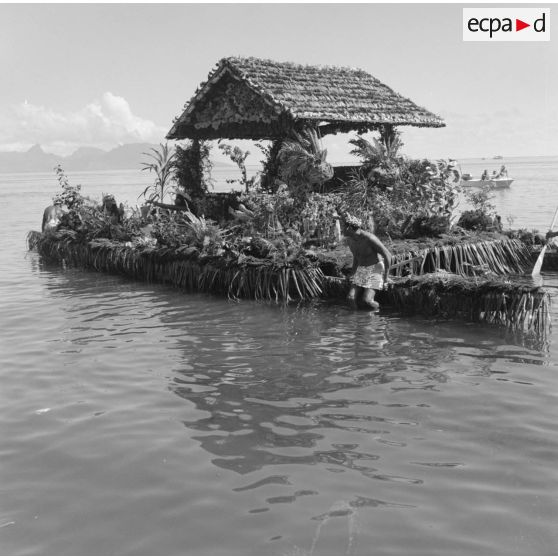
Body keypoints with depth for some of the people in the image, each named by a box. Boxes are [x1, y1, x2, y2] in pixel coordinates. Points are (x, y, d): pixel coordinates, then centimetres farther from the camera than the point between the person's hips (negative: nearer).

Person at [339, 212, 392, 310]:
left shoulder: (369, 238, -25)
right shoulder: (349, 240, 0)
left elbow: (387, 255, -20)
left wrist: (385, 276, -18)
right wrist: (353, 274, 11)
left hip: (375, 270, -7)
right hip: (361, 270, 7)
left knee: (366, 300, -22)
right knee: (351, 298, -15)